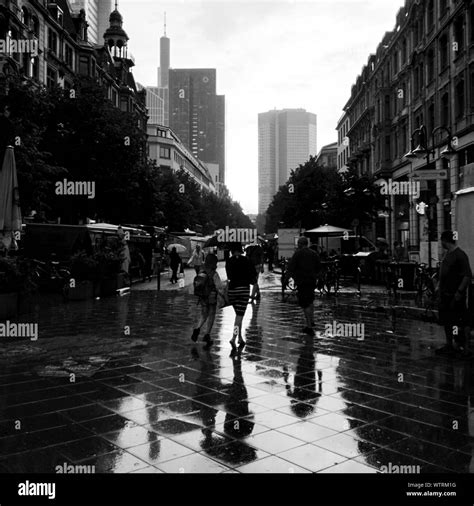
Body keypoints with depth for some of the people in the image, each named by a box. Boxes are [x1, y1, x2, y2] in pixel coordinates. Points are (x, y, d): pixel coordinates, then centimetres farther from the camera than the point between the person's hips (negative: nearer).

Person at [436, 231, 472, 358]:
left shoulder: (460, 255, -15)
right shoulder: (447, 254, 12)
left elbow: (468, 276, -19)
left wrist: (459, 292, -22)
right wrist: (439, 287, 17)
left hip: (455, 296, -9)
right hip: (445, 294, 9)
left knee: (457, 324, -3)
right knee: (446, 322, 14)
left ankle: (464, 348, 6)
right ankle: (449, 346, 24)